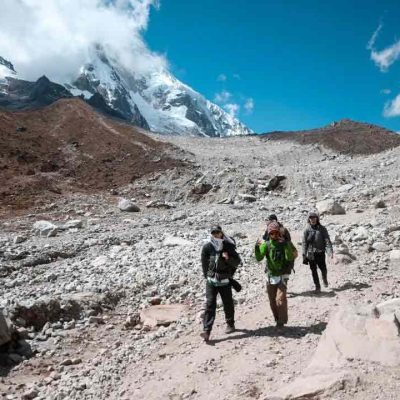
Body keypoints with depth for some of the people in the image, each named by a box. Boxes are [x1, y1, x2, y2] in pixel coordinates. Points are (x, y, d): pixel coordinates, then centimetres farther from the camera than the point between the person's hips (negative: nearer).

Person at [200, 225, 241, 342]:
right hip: (211, 280, 0)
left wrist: (228, 258, -22)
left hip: (225, 281, 1)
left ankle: (230, 324, 34)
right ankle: (206, 330, -11)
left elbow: (237, 262, -3)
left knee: (228, 303, 12)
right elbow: (204, 263, 6)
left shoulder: (228, 246, -6)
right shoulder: (207, 247, -6)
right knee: (210, 304, -9)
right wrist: (207, 276, 9)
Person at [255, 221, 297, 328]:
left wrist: (286, 245, -33)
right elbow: (259, 258, -13)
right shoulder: (266, 244, -3)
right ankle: (277, 320, 28)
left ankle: (282, 320, 2)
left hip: (282, 276, -3)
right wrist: (257, 246, -26)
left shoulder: (284, 243, -9)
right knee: (272, 300, 10)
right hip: (270, 276, 3)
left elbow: (290, 258, -23)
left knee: (280, 299, -14)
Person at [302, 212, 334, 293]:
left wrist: (330, 252, -18)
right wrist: (304, 255, -5)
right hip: (311, 254, 0)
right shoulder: (307, 230, -3)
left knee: (323, 269, 6)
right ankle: (317, 286, 19)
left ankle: (325, 279, 39)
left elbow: (327, 240, -6)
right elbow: (304, 243, -1)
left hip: (320, 253, 0)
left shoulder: (322, 229, -2)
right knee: (314, 271, 5)